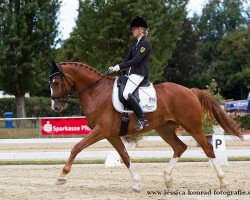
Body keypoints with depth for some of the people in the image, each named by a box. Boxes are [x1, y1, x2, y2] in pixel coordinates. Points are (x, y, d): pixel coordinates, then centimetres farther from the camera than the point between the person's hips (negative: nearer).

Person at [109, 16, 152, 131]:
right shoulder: (136, 44, 19)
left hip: (139, 73, -11)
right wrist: (115, 67, 5)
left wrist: (119, 67, -18)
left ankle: (142, 119, -27)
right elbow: (128, 59, 19)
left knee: (126, 93, -29)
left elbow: (136, 60, -18)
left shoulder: (146, 43, -10)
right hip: (131, 72, 11)